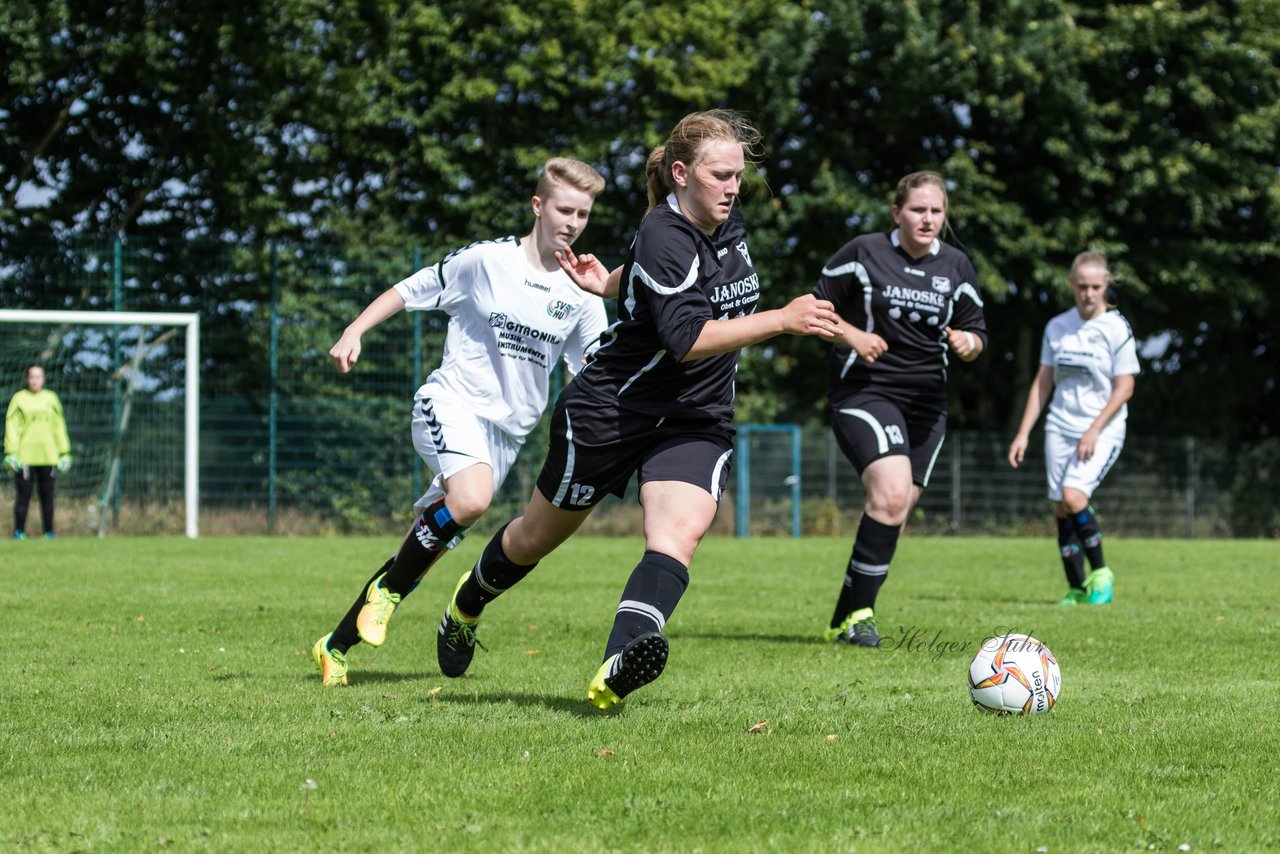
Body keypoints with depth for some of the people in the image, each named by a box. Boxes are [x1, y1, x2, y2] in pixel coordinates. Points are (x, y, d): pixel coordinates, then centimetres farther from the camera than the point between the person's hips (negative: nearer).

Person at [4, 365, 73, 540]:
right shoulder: (19, 399, 3)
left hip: (48, 457, 3)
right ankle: (19, 531, 1)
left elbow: (59, 427, 15)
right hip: (25, 457, -3)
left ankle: (48, 532, 9)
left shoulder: (51, 398, 12)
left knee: (47, 495, 4)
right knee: (23, 495, -5)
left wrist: (64, 453, 10)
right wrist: (11, 454, -8)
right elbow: (11, 427, 0)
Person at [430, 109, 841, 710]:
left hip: (695, 421, 5)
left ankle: (617, 669, -42)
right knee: (538, 537, 12)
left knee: (681, 530, -23)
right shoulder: (664, 237, -22)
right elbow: (688, 338, -32)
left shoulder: (728, 222, 3)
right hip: (613, 409, -5)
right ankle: (466, 606, 43)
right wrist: (781, 320, -35)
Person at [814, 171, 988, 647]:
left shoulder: (956, 267, 8)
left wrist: (967, 342, -9)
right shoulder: (863, 254, -4)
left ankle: (843, 622, 17)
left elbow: (976, 334, 15)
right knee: (891, 493, -24)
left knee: (894, 513, 4)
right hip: (863, 390, -5)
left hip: (926, 401, 5)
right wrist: (853, 335, -15)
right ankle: (857, 612, -14)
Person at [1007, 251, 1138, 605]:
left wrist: (1094, 431, -15)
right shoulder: (1057, 327, 8)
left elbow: (1124, 388, -8)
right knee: (1061, 509, 0)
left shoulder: (1117, 329, -6)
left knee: (1073, 495, -22)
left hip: (1102, 430, -5)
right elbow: (1042, 383, 13)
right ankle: (1077, 588, 8)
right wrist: (1023, 433, 8)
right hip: (1061, 427, 5)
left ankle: (1100, 572, -5)